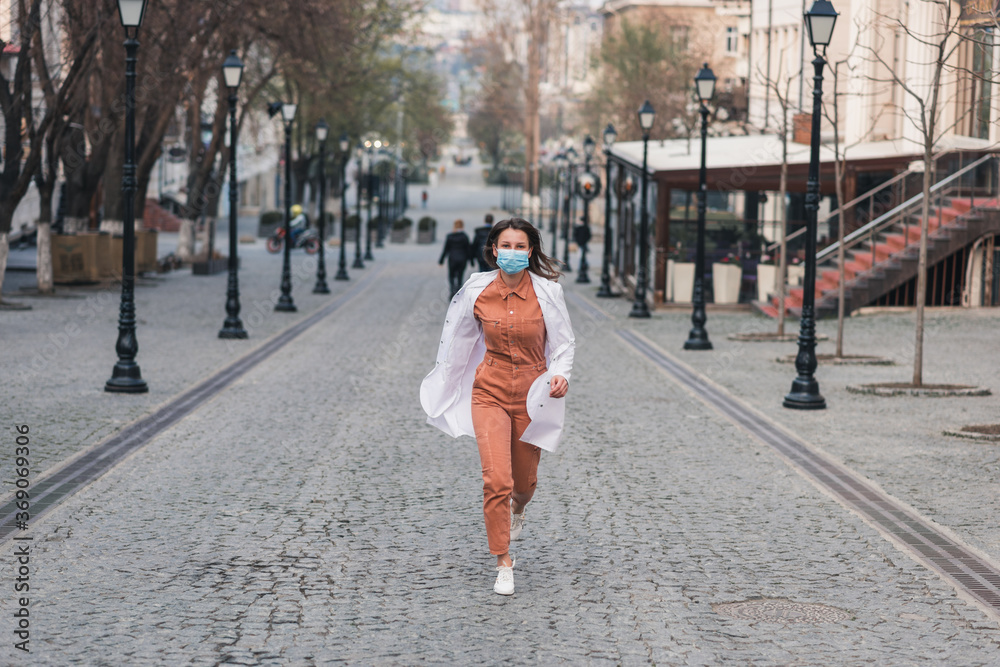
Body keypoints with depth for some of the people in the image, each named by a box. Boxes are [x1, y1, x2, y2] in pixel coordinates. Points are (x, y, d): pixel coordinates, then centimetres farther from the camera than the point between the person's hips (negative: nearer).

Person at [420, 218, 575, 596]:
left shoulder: (546, 292, -8)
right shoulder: (478, 291, -6)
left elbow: (563, 343, 2)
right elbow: (459, 340, 11)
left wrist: (561, 374, -18)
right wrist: (442, 385, 19)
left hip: (532, 395, 1)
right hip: (490, 392, -1)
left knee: (524, 480, 14)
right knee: (496, 479, -15)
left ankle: (517, 509, 53)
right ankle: (503, 563, -3)